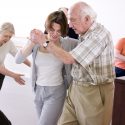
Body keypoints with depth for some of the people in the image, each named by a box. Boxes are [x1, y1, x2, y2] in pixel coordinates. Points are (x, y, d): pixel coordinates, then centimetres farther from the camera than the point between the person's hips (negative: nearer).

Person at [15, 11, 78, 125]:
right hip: (38, 91, 4)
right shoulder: (37, 42, -4)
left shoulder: (67, 43, -10)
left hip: (56, 92, -4)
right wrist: (32, 42, -27)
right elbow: (18, 60, -15)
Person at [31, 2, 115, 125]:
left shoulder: (99, 35, -21)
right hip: (75, 89, 8)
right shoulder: (85, 34, 7)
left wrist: (45, 42, -11)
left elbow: (69, 59, -21)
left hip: (94, 93, -8)